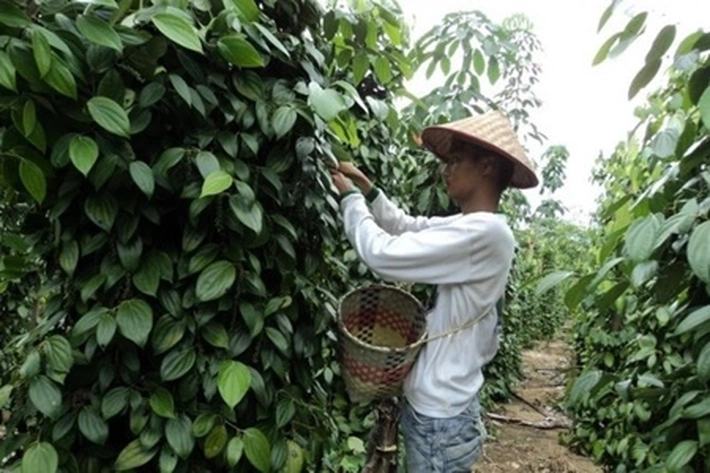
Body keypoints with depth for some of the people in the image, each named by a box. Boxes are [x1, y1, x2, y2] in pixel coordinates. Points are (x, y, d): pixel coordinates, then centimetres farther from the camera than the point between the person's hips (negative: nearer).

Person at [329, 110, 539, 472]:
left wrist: (349, 198, -10)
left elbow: (383, 254, -25)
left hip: (440, 416, -9)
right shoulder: (467, 226, 5)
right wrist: (367, 188, 3)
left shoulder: (484, 233, -24)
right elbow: (406, 228, 16)